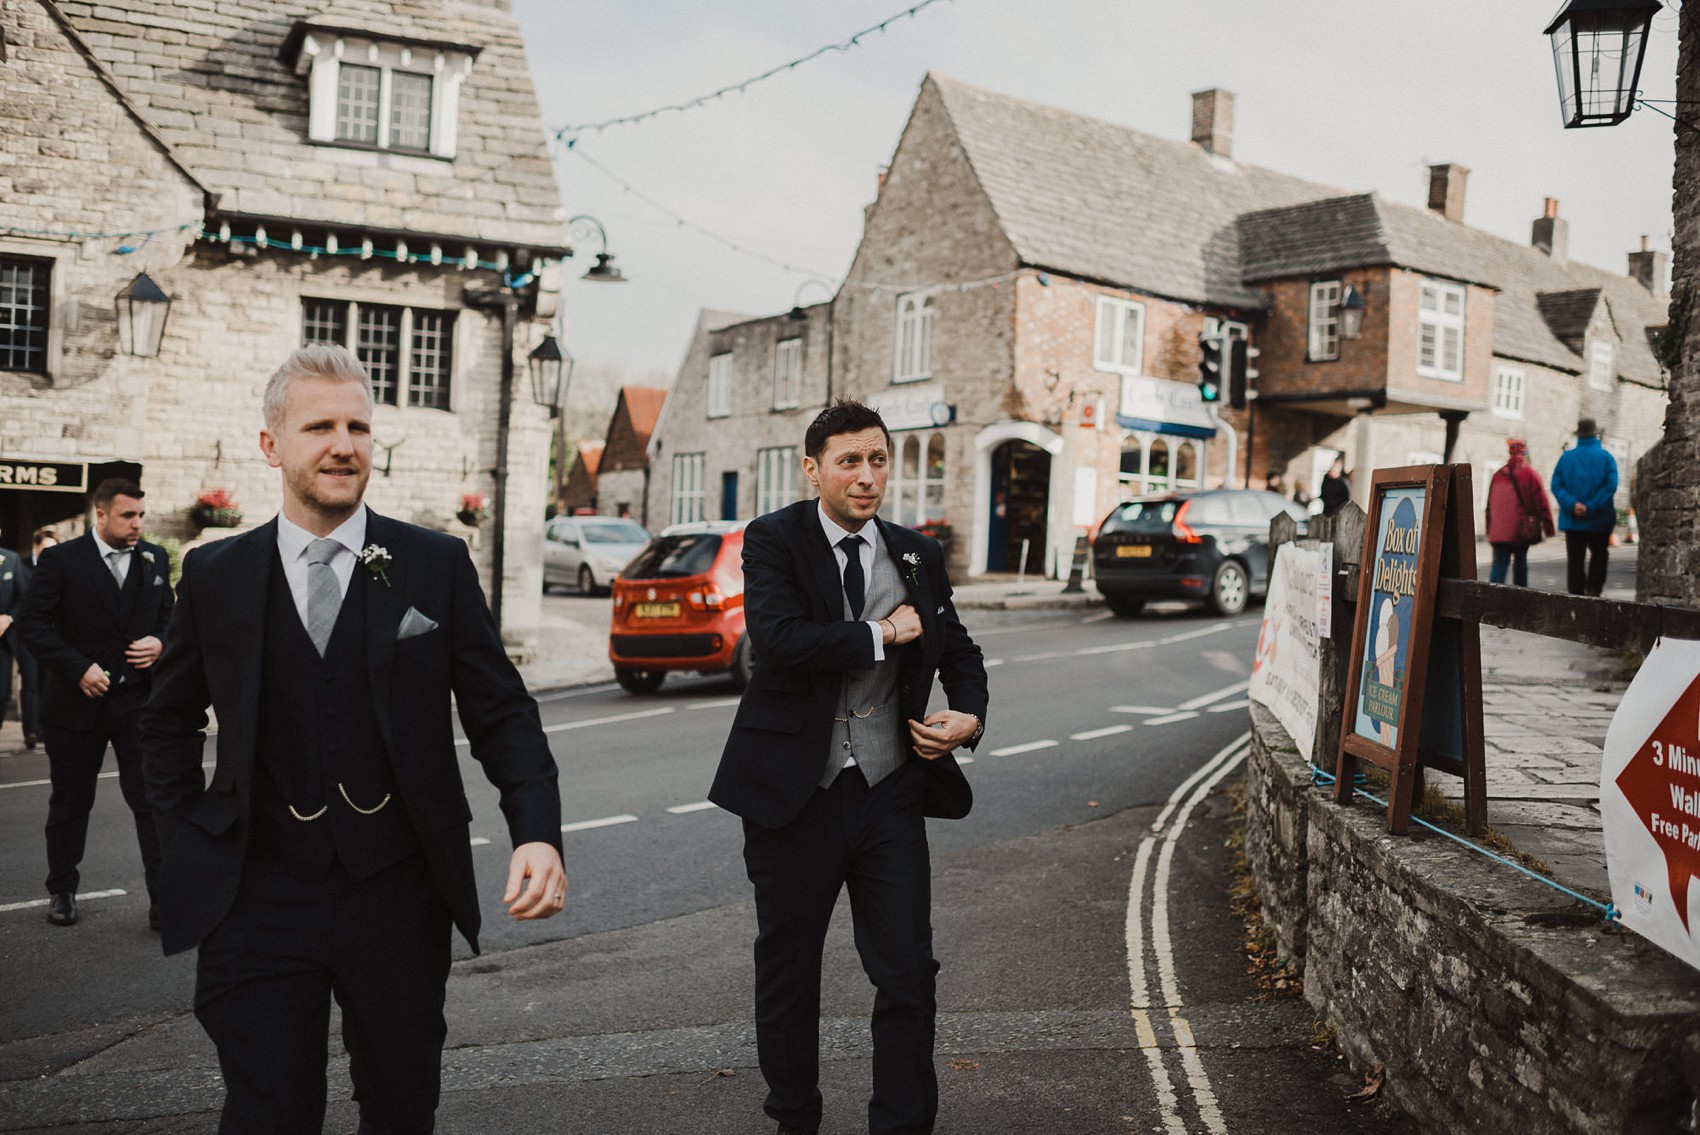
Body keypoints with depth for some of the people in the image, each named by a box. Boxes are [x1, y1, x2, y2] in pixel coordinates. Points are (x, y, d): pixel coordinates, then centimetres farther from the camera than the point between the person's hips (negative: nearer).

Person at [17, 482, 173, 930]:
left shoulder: (155, 559, 7)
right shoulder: (60, 560, -5)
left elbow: (169, 615, 16)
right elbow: (33, 623, -8)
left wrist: (160, 642, -6)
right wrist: (78, 668, -17)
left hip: (138, 698, 2)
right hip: (77, 702, -2)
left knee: (152, 800, -4)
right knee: (70, 803, 13)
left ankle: (164, 900, 1)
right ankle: (62, 891, 32)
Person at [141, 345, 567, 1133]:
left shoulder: (437, 566, -2)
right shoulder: (215, 575, 2)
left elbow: (501, 713, -3)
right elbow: (170, 724, 15)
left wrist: (538, 832, -18)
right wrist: (187, 842, 3)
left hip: (400, 897, 1)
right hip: (260, 898, 0)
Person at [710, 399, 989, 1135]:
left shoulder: (917, 556, 8)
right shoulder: (774, 541, -5)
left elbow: (958, 651, 18)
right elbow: (778, 638, -23)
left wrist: (969, 715, -2)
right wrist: (881, 637, -14)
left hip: (889, 796, 3)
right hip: (796, 796, -2)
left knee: (909, 976, 4)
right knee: (788, 973, 14)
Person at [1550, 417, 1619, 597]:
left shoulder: (1566, 457, 1)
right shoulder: (1606, 457, -3)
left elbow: (1556, 485, -8)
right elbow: (1611, 486, -14)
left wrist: (1572, 505, -15)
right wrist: (1591, 507, -15)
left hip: (1572, 520, 1)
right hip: (1599, 520, -1)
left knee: (1575, 560, 6)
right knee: (1599, 554, 16)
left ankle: (1576, 594, 5)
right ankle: (1593, 588, 1)